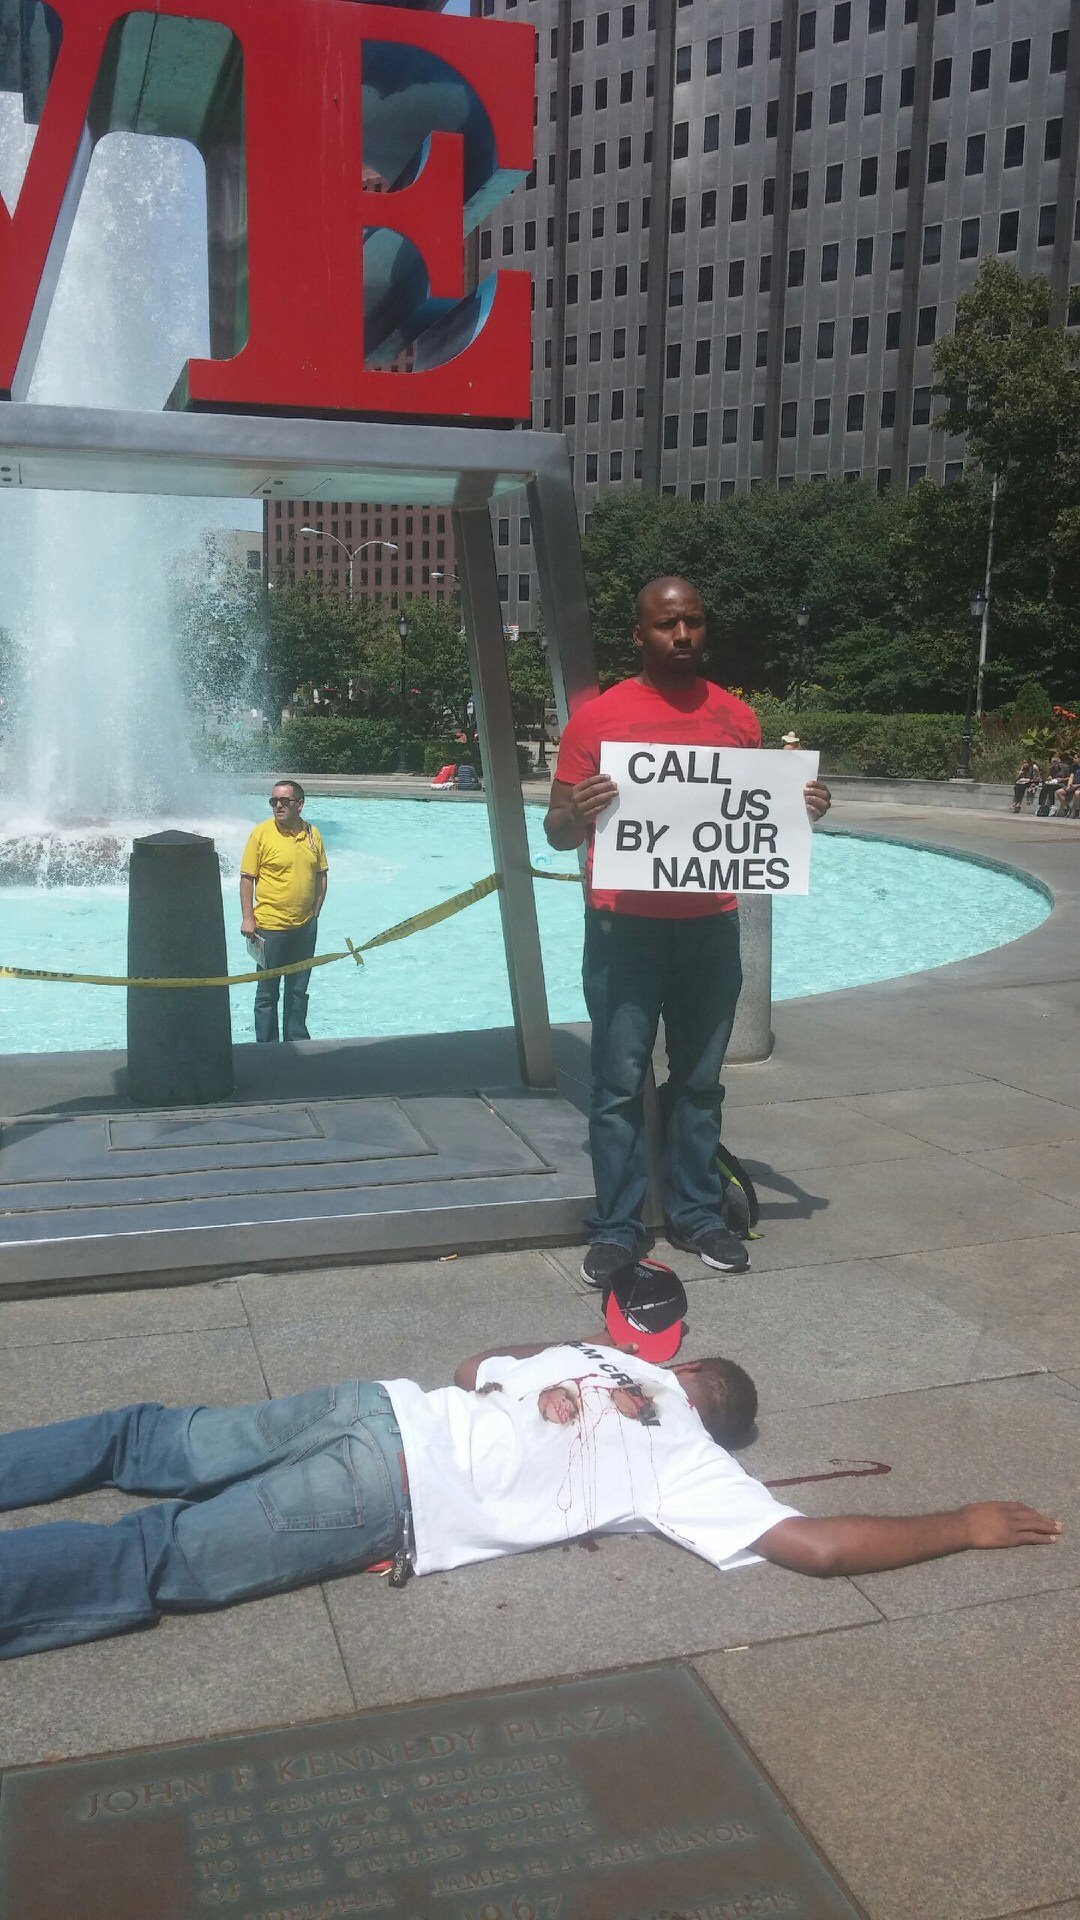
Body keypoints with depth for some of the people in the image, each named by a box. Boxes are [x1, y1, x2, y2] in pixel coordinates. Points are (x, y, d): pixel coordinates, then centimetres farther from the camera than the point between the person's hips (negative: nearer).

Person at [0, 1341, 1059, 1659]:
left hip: (377, 1408, 6)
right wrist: (968, 1525, 7)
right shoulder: (689, 1467, 2)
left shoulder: (608, 1356, 19)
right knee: (155, 1564, -12)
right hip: (391, 1500, -6)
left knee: (148, 1442, 14)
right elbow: (820, 1545, -4)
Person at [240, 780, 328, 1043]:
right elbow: (247, 878, -7)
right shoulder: (261, 833, -8)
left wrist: (315, 912, 6)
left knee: (298, 990, 16)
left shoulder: (312, 834, 4)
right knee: (267, 992, 4)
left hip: (305, 926, 4)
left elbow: (320, 875, 13)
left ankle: (297, 1040, 28)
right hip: (270, 926, -4)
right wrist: (247, 918, -12)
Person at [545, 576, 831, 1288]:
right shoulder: (598, 718, -3)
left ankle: (697, 1212, 25)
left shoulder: (737, 718, 8)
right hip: (625, 928, -3)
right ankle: (617, 1228, 11)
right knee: (621, 1084, 1)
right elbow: (557, 833, -2)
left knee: (700, 1081, 13)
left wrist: (803, 810, -3)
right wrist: (579, 813, -25)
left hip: (711, 927, 3)